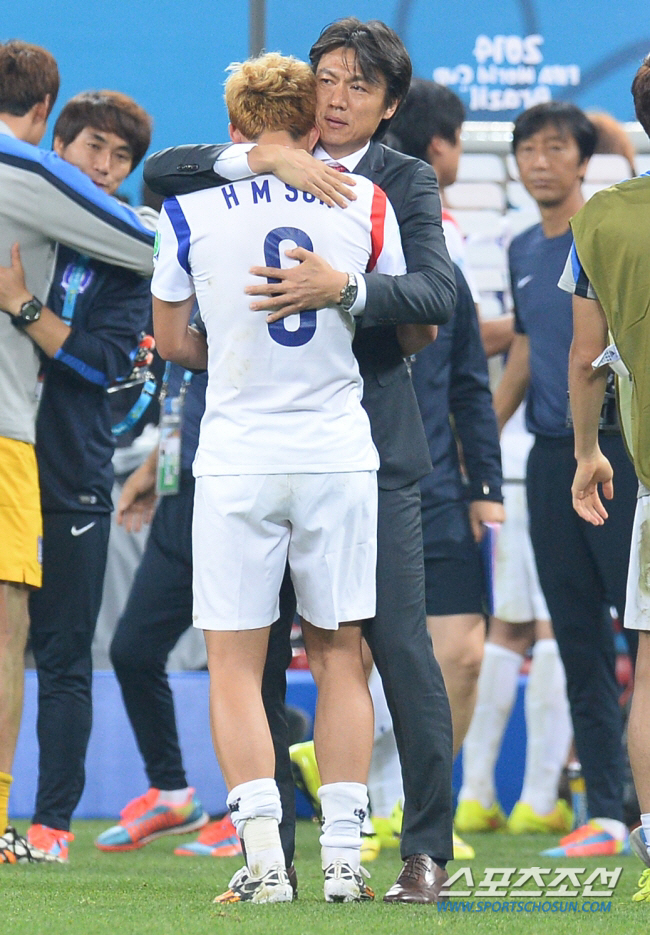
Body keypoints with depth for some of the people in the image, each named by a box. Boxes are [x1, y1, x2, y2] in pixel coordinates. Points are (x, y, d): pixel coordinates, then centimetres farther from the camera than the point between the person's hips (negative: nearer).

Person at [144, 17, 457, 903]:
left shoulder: (406, 183, 4)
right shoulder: (266, 174, 11)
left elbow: (436, 292, -12)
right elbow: (159, 171, -3)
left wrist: (342, 287, -28)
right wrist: (266, 158, -15)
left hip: (371, 443, -3)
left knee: (401, 646, -5)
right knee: (256, 650, 2)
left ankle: (428, 848, 1)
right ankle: (268, 854, 9)